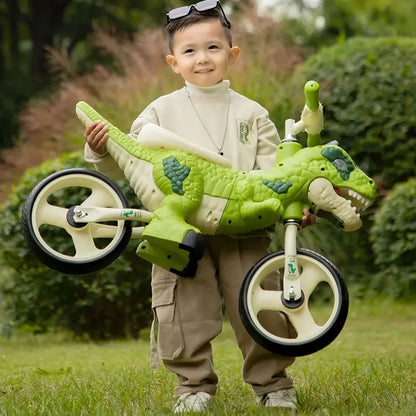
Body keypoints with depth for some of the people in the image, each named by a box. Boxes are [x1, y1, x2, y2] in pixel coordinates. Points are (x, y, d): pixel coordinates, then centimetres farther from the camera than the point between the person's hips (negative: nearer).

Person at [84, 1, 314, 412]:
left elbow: (274, 173, 5)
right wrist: (101, 149, -12)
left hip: (242, 230, 0)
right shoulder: (162, 112, 9)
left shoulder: (251, 114, 10)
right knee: (184, 314, -3)